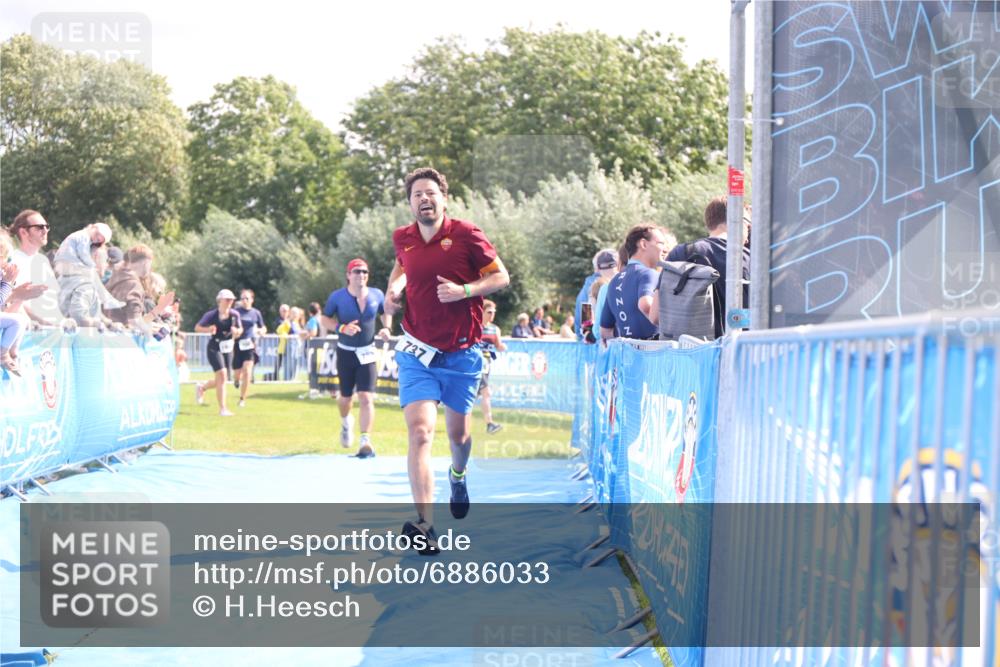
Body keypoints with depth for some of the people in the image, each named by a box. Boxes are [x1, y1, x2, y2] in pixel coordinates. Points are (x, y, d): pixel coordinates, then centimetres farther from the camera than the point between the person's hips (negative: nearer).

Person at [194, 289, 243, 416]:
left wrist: (237, 331, -12)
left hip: (228, 348, 5)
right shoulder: (211, 315, -11)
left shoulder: (234, 314, 1)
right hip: (215, 348, -5)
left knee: (220, 380, 11)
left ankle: (202, 387, 44)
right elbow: (197, 327, -4)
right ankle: (222, 408, -10)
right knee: (222, 375, -16)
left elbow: (240, 330, 12)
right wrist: (208, 329, -23)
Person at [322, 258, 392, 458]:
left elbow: (385, 313, 15)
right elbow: (325, 319, -1)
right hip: (345, 352, 0)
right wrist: (342, 328, -19)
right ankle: (346, 422, 48)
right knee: (346, 397, 13)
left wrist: (387, 328, -5)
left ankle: (365, 442, -13)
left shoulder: (376, 295, -3)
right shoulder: (337, 296, -9)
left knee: (366, 398, -13)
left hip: (367, 353, 0)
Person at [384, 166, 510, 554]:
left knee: (458, 433, 13)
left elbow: (501, 277, -3)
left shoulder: (466, 235, -7)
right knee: (420, 433, -16)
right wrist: (393, 290, 6)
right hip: (417, 353, 1)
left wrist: (464, 290, -18)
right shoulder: (402, 239, 3)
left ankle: (458, 475, 51)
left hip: (461, 354, -1)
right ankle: (424, 524, -22)